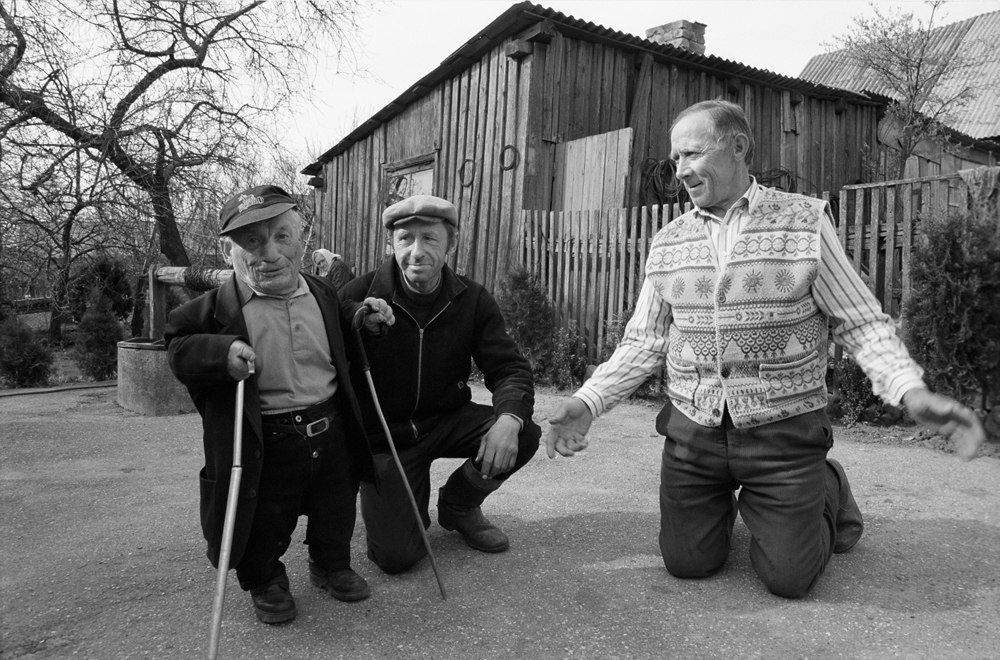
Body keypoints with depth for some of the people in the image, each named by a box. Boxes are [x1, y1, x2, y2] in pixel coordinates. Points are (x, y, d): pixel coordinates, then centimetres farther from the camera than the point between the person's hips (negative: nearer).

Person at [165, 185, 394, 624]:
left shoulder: (321, 293, 2)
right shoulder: (219, 308, -14)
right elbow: (179, 350, -6)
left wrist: (362, 319, 3)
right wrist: (222, 352, -24)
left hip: (331, 431, 4)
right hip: (266, 444, -4)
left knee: (336, 514, 21)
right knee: (265, 524, 10)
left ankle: (331, 566, 49)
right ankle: (264, 581, 41)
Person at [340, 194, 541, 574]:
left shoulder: (472, 301, -6)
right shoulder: (358, 295, -14)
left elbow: (509, 368, -10)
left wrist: (508, 418, -28)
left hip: (447, 421, 3)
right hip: (383, 435, -3)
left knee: (524, 435, -21)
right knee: (396, 557, -13)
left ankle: (458, 504, 9)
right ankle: (411, 507, 26)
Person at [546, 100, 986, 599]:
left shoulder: (804, 220, -6)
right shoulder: (667, 243, 4)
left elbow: (861, 323, -6)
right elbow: (644, 342, 4)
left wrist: (912, 391, -22)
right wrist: (588, 402, -9)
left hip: (783, 431, -3)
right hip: (693, 428, 3)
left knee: (788, 578, 3)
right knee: (687, 563, 7)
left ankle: (827, 491, 33)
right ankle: (726, 500, 39)